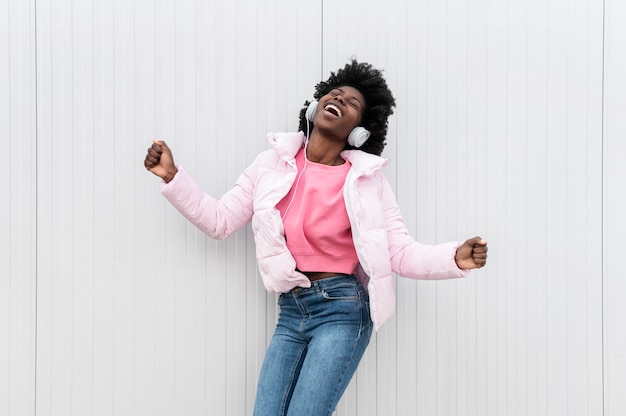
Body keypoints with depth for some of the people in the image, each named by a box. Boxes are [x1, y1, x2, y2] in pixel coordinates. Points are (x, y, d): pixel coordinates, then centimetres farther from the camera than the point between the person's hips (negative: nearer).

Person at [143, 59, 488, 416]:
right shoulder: (273, 163, 5)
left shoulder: (368, 179, -2)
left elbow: (402, 254, -3)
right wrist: (172, 176, -1)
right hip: (291, 311, 4)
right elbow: (219, 221, 8)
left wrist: (455, 258, -21)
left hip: (342, 310, -3)